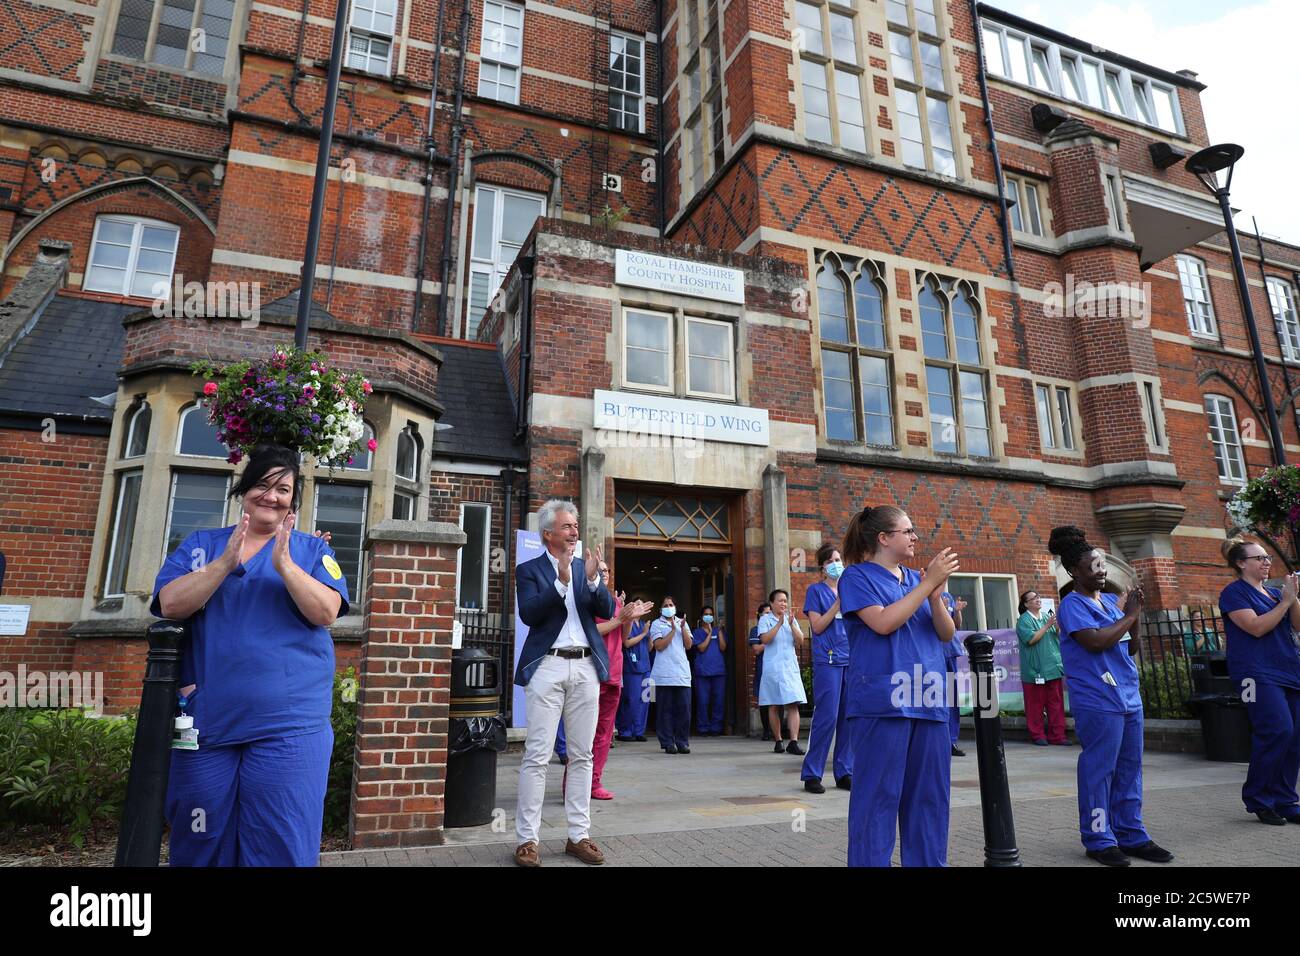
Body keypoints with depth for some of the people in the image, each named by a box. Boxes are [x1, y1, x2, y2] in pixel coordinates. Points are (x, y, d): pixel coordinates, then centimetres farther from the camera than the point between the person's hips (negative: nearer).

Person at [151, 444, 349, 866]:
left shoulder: (312, 550, 6)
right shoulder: (200, 544, 11)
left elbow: (326, 612, -8)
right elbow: (171, 604, -3)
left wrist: (284, 564, -19)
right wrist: (225, 562, -15)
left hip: (289, 728, -2)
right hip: (206, 724, 3)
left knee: (280, 848, 0)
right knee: (200, 848, 16)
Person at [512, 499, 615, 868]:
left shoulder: (588, 565, 13)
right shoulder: (529, 569, 3)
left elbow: (607, 610, 3)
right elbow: (529, 614, -11)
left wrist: (593, 578, -13)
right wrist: (561, 580, -20)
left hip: (586, 667, 4)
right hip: (548, 666, -3)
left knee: (582, 755, 8)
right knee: (537, 755, -2)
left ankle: (578, 835, 18)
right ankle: (527, 839, 8)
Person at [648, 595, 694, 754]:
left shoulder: (683, 623, 18)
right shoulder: (656, 624, 5)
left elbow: (688, 645, 9)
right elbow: (659, 646, -7)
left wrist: (683, 628, -3)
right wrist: (673, 630, -8)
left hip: (682, 672, 3)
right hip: (664, 673, -3)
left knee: (684, 709, -1)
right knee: (665, 709, 0)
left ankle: (682, 742, 8)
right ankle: (668, 743, 7)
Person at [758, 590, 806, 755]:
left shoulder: (791, 619, 13)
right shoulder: (765, 620, 2)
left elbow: (800, 642, 4)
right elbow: (765, 639, -14)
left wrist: (791, 624, -9)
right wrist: (779, 623, -19)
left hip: (791, 667, 3)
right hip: (772, 668, -2)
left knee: (793, 705, -7)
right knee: (774, 706, 4)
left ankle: (794, 742, -9)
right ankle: (778, 741, 14)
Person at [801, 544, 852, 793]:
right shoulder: (816, 590, 2)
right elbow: (817, 627, -6)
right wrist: (837, 604, -14)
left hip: (851, 660, 5)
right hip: (827, 660, -5)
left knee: (849, 718, 6)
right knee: (827, 717, -6)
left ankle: (844, 772, 16)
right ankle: (811, 774, 3)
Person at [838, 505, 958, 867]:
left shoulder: (916, 578, 15)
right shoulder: (857, 576, -2)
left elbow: (947, 634, 10)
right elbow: (883, 623, -17)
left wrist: (936, 595, -8)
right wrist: (928, 584, -14)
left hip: (928, 699, 6)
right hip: (883, 701, -6)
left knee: (930, 795, 12)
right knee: (879, 796, -2)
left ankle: (928, 862, 24)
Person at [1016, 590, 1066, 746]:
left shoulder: (1047, 615, 11)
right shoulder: (1024, 620, -6)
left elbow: (1059, 637, 12)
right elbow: (1031, 639, -17)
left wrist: (1058, 626, -8)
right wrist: (1047, 625, -16)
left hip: (1053, 666, 5)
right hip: (1035, 669, -5)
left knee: (1056, 703, 7)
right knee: (1036, 703, 1)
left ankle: (1057, 735, 14)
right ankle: (1038, 735, 11)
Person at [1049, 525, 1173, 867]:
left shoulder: (1110, 601, 14)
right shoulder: (1072, 604, -10)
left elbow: (1131, 640, 19)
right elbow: (1096, 641, -22)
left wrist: (1136, 611, 4)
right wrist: (1129, 614, -12)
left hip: (1129, 697, 8)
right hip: (1098, 702, -8)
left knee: (1129, 770, 12)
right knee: (1099, 770, -2)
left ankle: (1131, 835, 22)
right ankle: (1099, 839, 7)